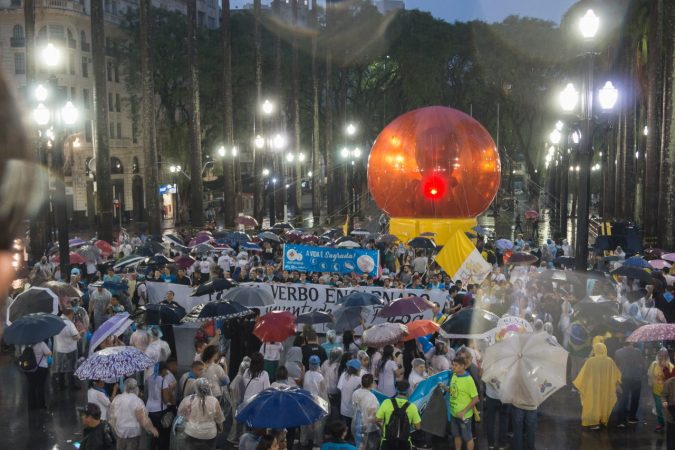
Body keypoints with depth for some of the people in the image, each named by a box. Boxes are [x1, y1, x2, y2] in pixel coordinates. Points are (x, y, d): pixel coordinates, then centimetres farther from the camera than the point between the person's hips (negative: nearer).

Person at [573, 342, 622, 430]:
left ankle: (593, 422, 6)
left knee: (593, 403, 9)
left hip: (593, 388, -3)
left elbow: (583, 374, -12)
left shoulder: (590, 361, -19)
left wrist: (577, 384, 1)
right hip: (606, 388, 3)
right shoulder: (609, 361, -10)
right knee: (604, 403, 19)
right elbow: (617, 374, 4)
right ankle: (603, 420, 27)